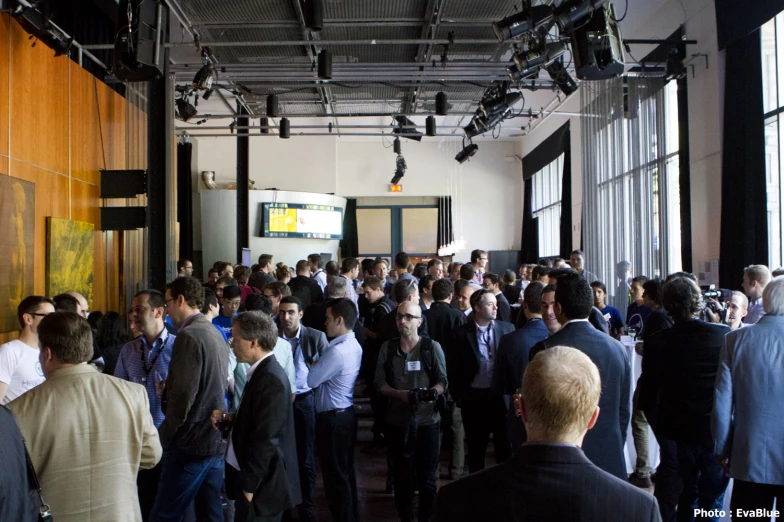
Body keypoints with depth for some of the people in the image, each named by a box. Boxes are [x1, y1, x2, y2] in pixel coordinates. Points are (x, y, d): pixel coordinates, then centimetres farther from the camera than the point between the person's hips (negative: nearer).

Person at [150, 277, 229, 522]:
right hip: (215, 439, 9)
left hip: (191, 442, -9)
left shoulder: (189, 336, -15)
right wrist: (169, 389, 12)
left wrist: (162, 437, -9)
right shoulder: (215, 333, 12)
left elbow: (183, 397, -19)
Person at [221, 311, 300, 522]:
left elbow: (265, 439, -23)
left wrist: (249, 485, -18)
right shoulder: (262, 372, 7)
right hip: (254, 477, 9)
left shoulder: (270, 379, -22)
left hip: (261, 486, -9)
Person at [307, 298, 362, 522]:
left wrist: (312, 365, 1)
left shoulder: (337, 351, -25)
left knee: (335, 476, 2)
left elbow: (311, 380, -18)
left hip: (333, 418, -10)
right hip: (346, 414, 10)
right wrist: (317, 365, -1)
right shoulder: (354, 346, 7)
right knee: (347, 471, 19)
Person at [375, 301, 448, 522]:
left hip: (427, 421, -2)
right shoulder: (387, 347, 2)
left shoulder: (432, 347, -5)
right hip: (396, 421, 2)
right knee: (402, 475, 14)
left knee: (426, 477, 7)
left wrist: (432, 392, -24)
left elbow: (443, 381, -3)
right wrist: (399, 394, -15)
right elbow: (379, 382, 2)